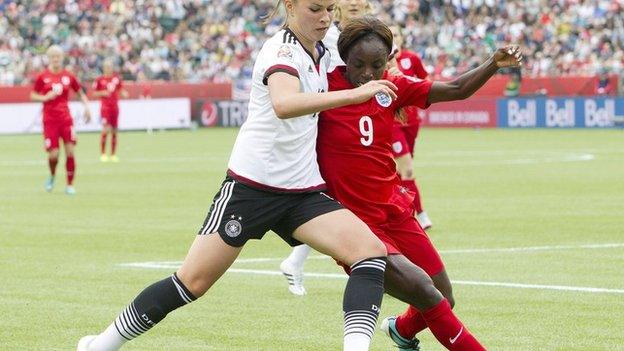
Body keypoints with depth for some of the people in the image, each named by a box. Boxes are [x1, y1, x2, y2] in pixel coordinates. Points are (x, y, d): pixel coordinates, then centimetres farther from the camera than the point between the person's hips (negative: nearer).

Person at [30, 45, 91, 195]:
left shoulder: (68, 76, 4)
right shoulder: (42, 77, -2)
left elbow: (81, 92, 15)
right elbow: (33, 95, 5)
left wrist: (87, 107, 4)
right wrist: (45, 97, -14)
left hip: (65, 118, 2)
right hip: (49, 119, -2)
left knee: (70, 151, -8)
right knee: (53, 154, -8)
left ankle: (70, 185, 4)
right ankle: (52, 175, 25)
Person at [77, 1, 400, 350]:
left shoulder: (322, 54, 8)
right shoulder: (282, 49, -16)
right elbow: (283, 104, -39)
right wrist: (354, 94, -44)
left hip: (304, 191, 7)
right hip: (253, 186, -7)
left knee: (372, 250, -17)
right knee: (193, 281, -3)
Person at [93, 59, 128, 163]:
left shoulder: (117, 78, 7)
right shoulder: (99, 79, -3)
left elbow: (121, 90, 16)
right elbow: (95, 93, 2)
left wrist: (124, 93, -6)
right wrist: (102, 93, -15)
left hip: (115, 107, 4)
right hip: (105, 107, -4)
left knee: (114, 131, 5)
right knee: (106, 129, -14)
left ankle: (113, 154, 14)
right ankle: (102, 153, -1)